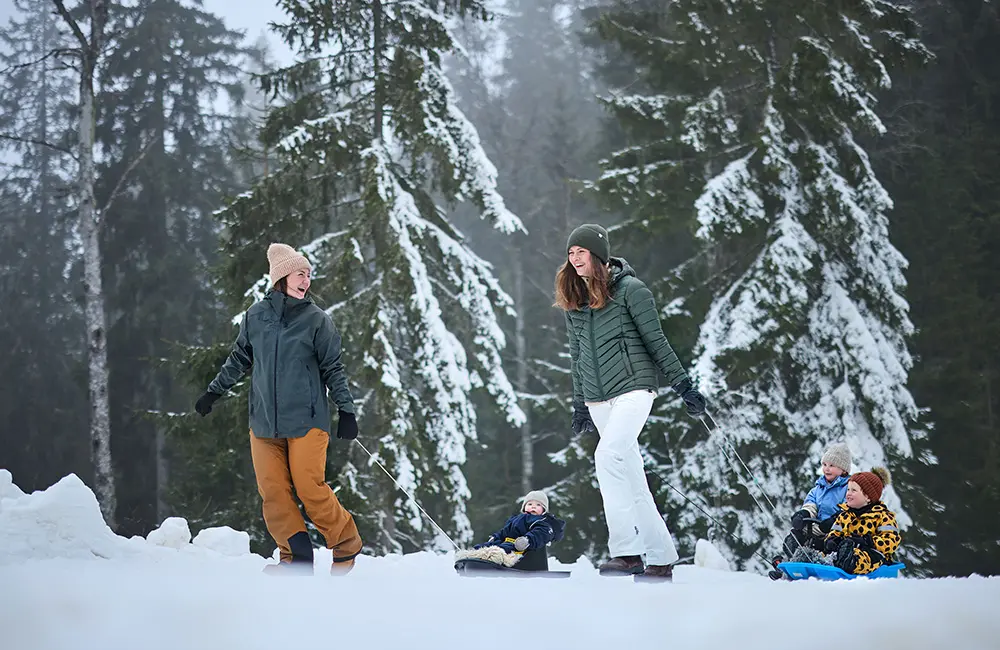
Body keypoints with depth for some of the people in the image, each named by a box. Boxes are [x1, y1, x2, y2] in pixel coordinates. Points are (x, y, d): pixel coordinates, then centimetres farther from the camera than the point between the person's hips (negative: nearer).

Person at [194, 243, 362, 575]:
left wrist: (346, 409, -3)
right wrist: (214, 391, 23)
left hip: (306, 420, -3)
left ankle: (347, 547, 7)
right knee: (272, 491, -4)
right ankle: (296, 557, 5)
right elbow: (239, 359, 20)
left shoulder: (317, 320, -1)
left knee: (310, 488, -10)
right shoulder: (256, 315, 6)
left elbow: (333, 368, 3)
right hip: (264, 420, 3)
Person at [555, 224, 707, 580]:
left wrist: (683, 385, -6)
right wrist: (579, 405, 19)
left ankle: (626, 550, -25)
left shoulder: (630, 289, -6)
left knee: (608, 455, -26)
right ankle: (661, 558, 13)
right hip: (598, 398, 7)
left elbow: (656, 341, -5)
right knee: (631, 478, 7)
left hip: (633, 386, -6)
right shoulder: (573, 300, 13)